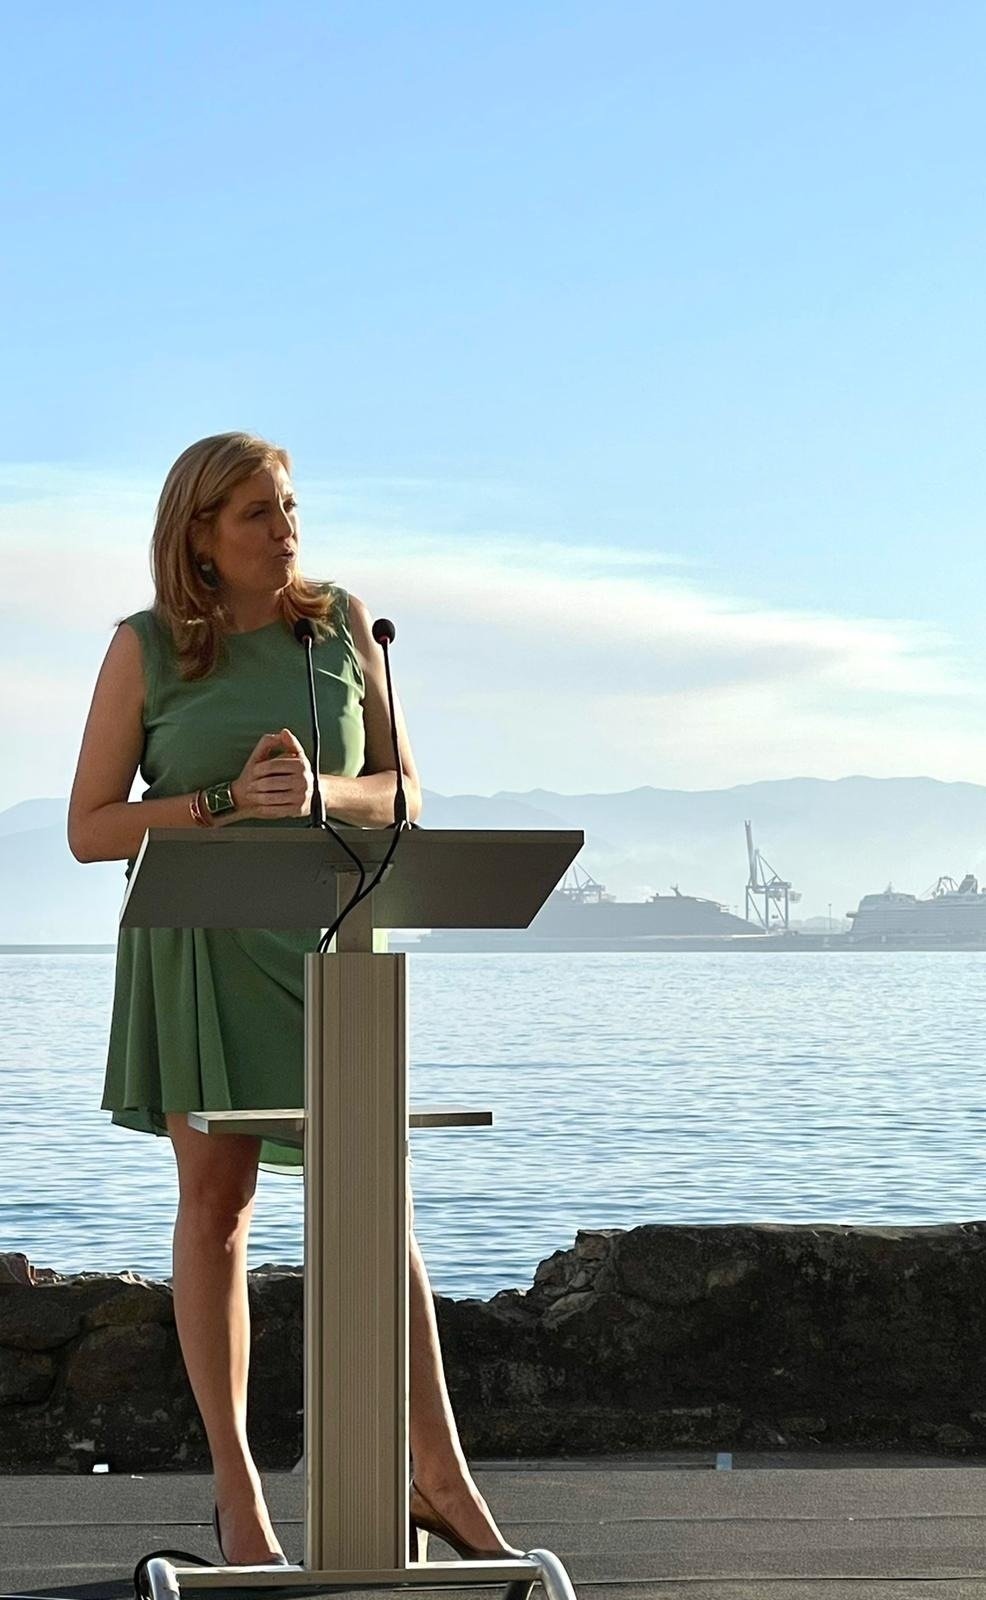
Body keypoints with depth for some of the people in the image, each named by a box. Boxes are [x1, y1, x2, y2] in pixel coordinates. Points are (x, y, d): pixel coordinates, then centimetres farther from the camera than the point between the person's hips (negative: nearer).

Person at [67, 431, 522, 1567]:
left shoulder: (342, 624, 5)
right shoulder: (147, 647, -2)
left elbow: (399, 791, 8)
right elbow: (89, 829, -2)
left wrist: (319, 793, -13)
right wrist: (227, 803, -14)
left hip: (327, 936, 2)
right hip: (197, 946, -1)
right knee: (215, 1204, 3)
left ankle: (440, 1478, 2)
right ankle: (235, 1486, 12)